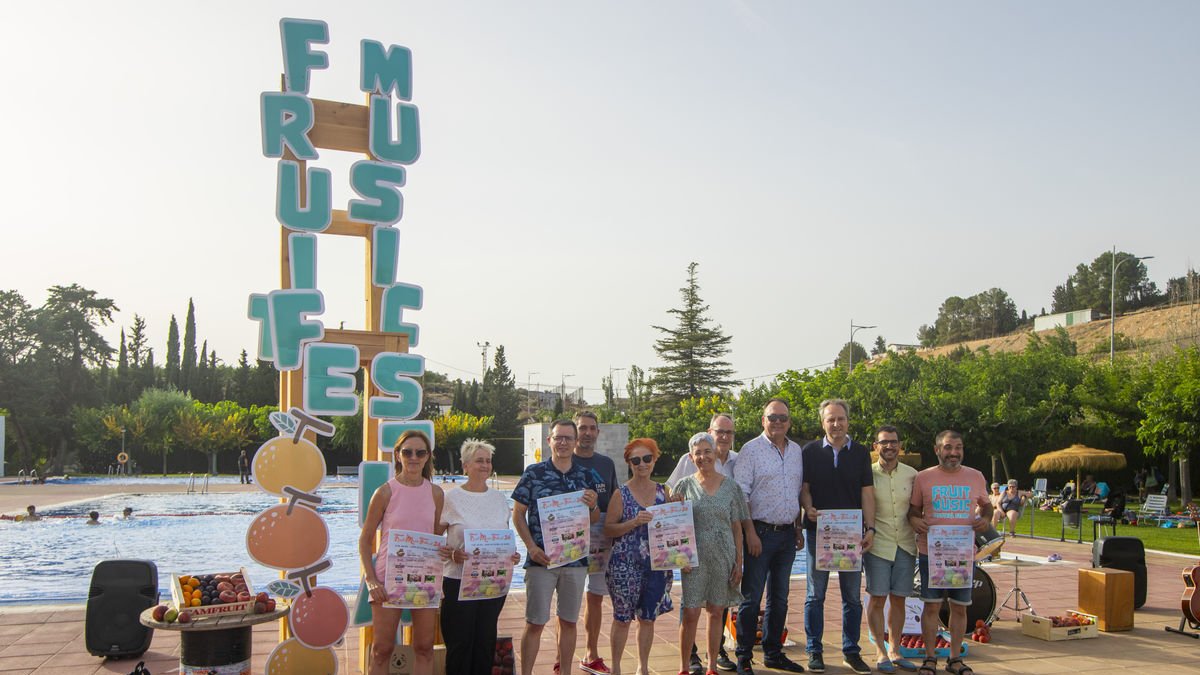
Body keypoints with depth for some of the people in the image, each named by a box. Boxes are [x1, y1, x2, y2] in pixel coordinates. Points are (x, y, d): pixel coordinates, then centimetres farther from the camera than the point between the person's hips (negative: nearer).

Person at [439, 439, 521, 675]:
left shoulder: (499, 498, 9)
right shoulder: (452, 498, -5)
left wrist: (512, 554, -2)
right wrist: (452, 554, -22)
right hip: (458, 580, -4)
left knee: (486, 640, 10)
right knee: (460, 642, 1)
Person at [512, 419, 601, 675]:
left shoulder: (586, 476, 6)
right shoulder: (533, 473, -3)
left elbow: (595, 519, 12)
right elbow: (518, 513, -1)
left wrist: (593, 505, -11)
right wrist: (532, 547, -12)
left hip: (576, 559, 3)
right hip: (541, 558, -3)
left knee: (569, 622, 11)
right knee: (535, 623, 0)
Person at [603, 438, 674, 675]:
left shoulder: (663, 491, 8)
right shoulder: (621, 494, -3)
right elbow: (608, 529, -7)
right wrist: (634, 523, -20)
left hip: (657, 564, 3)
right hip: (625, 565, -3)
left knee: (648, 618, 11)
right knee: (622, 618, 4)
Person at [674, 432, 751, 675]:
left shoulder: (730, 486, 5)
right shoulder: (685, 486, 3)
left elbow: (737, 527, 7)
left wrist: (739, 562, 3)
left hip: (724, 558, 1)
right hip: (694, 557, -1)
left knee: (717, 612, 7)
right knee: (690, 614, -3)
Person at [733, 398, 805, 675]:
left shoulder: (796, 451, 11)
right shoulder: (751, 450, -7)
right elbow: (741, 495, -11)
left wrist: (799, 529, 14)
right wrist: (750, 533, -15)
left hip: (787, 534, 6)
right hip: (760, 532, -6)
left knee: (779, 598, 13)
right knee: (751, 598, -1)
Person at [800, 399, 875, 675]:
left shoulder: (861, 453, 7)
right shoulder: (811, 451, 4)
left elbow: (867, 492, 4)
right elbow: (804, 487, 4)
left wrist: (870, 528, -5)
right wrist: (808, 508, -16)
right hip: (818, 530, -1)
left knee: (852, 595, 7)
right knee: (815, 594, 4)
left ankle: (851, 651, 17)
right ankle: (814, 651, 12)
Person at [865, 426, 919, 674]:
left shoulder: (911, 475, 5)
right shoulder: (867, 474, -3)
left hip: (906, 546, 3)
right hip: (877, 545, -3)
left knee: (899, 599, 9)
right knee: (877, 598, 0)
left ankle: (895, 650, 21)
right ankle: (880, 653, 11)